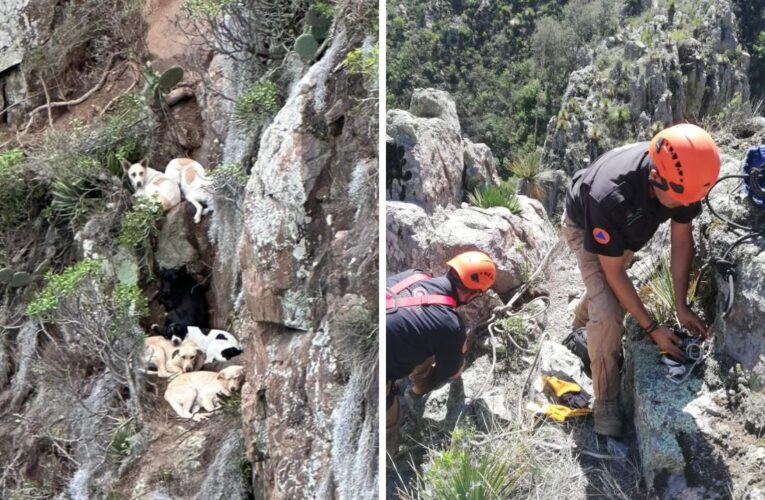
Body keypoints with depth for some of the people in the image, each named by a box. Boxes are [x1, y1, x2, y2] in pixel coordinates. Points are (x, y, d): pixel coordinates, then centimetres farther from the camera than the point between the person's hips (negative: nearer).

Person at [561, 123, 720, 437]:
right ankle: (605, 400, -4)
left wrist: (681, 305, -15)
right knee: (608, 314, -20)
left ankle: (580, 328, 57)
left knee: (608, 294, 26)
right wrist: (653, 329, -28)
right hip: (585, 227, -6)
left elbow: (682, 238, -15)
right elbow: (614, 273, -33)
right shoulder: (610, 198, -47)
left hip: (629, 229, 6)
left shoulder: (682, 175, -32)